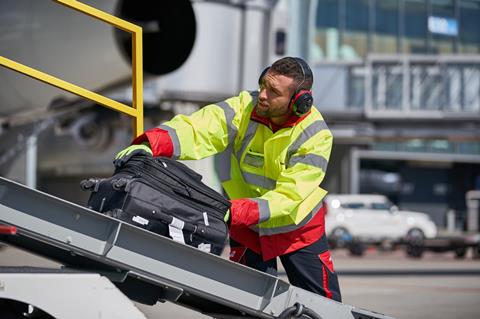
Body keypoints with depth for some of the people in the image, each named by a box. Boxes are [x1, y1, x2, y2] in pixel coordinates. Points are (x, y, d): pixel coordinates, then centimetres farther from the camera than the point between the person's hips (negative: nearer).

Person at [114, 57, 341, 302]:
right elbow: (195, 129, -31)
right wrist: (149, 145, -50)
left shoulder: (316, 136, -24)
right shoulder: (244, 108, -20)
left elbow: (287, 197, -31)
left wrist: (232, 212, -43)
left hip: (298, 228, -1)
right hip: (247, 228, 1)